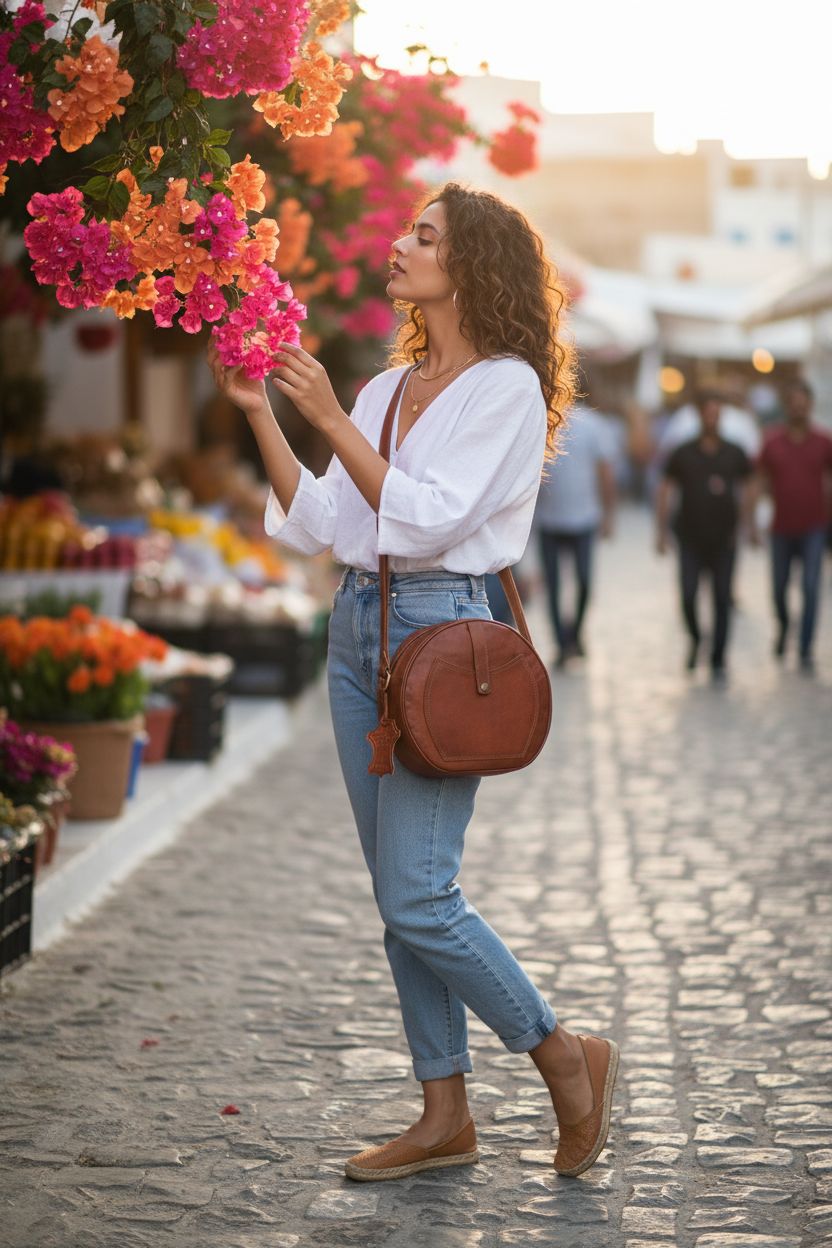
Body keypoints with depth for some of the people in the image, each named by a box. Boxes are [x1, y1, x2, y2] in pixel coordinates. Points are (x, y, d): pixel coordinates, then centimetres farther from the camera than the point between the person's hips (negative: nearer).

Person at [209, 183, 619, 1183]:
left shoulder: (508, 386, -8)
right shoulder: (391, 387, 14)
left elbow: (427, 518, -17)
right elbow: (315, 525, 10)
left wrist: (330, 421, -17)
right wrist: (261, 416, 3)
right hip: (357, 626, 8)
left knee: (417, 896, -10)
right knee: (398, 895, 8)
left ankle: (567, 1058, 9)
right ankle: (445, 1117, 17)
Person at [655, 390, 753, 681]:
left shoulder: (734, 454, 4)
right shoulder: (683, 454, 1)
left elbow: (746, 488, 14)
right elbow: (664, 490, 5)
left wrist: (741, 524, 7)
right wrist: (662, 530, 1)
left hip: (724, 540, 1)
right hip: (691, 539, -1)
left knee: (722, 600, 0)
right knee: (688, 597, -7)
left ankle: (718, 661, 8)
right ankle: (695, 640, 22)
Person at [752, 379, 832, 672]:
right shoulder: (772, 442, 1)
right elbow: (760, 483, 4)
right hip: (782, 529, 1)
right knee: (779, 587, 11)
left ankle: (806, 651, -5)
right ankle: (783, 626, 42)